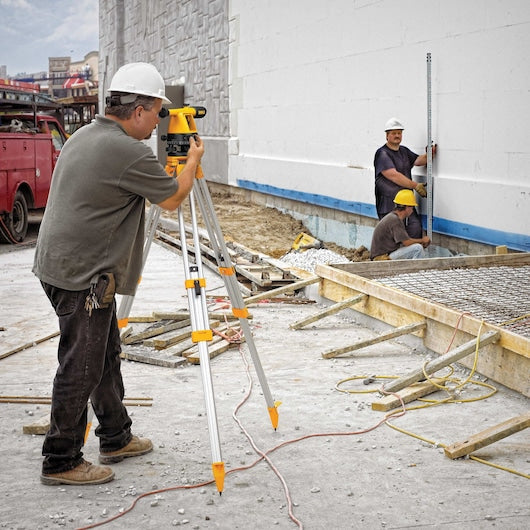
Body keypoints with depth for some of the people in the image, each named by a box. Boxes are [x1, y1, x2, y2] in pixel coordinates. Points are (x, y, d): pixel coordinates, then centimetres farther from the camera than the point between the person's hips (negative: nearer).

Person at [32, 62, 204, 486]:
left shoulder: (82, 137, 11)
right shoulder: (129, 153, -19)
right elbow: (173, 198, -6)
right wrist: (193, 161, 11)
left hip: (60, 265, 10)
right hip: (83, 276, -10)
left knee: (105, 355, 19)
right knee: (80, 368, -1)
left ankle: (116, 438, 30)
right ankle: (61, 462, 9)